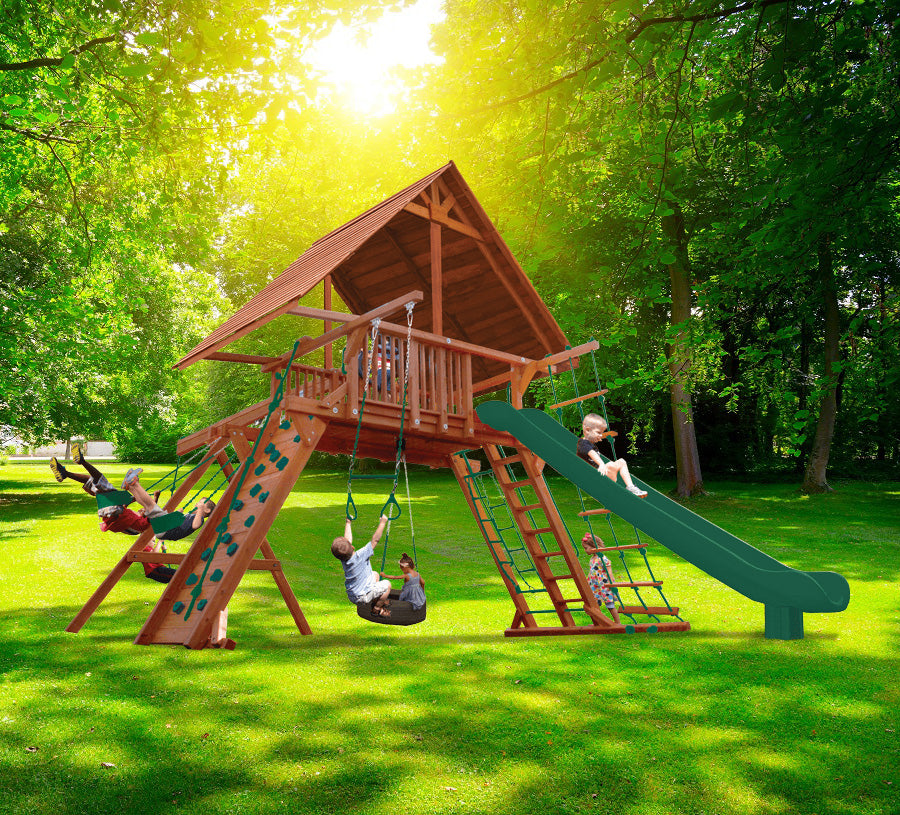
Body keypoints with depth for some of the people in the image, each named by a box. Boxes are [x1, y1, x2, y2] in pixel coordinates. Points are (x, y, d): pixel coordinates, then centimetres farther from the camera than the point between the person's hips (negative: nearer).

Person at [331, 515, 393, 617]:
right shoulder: (360, 557, -28)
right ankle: (376, 609, 9)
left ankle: (376, 601, 29)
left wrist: (348, 523, 20)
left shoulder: (343, 559, -7)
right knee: (387, 584, -1)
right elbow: (375, 540, -24)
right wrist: (383, 522, -19)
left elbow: (348, 539, 9)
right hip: (362, 597, -8)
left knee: (375, 575, 23)